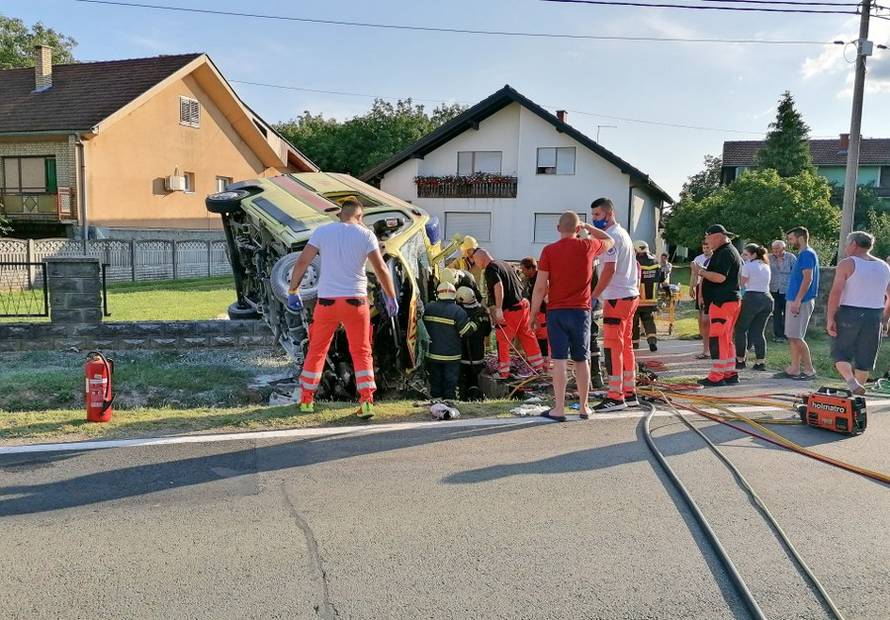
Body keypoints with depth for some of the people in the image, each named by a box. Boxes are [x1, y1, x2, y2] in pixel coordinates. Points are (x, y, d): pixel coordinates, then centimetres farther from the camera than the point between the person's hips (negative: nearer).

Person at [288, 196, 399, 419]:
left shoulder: (322, 232, 3)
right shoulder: (366, 235, 0)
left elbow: (301, 262, -1)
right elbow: (381, 269, -4)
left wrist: (293, 291, 9)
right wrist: (391, 298, 5)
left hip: (326, 300, 1)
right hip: (355, 300, -1)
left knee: (316, 350, 15)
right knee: (361, 352, 9)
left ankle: (307, 399, 23)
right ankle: (366, 401, 3)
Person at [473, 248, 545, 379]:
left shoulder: (490, 268, -10)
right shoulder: (504, 264, 17)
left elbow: (498, 286, -27)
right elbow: (520, 284, 22)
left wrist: (498, 309, -30)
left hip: (510, 309, -9)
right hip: (522, 304, 9)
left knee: (503, 341, 0)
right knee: (528, 336, 17)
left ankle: (503, 373, 5)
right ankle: (538, 366, 25)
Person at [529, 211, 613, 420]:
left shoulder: (549, 251, -6)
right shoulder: (588, 247, 0)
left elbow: (540, 287, -7)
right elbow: (609, 241, 22)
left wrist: (533, 313, 1)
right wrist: (588, 227, 27)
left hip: (556, 311, -2)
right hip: (581, 311, 2)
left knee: (560, 360, -1)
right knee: (581, 360, 12)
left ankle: (559, 409, -1)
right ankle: (584, 407, 20)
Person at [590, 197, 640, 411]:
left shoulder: (611, 236, -13)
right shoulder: (623, 233, 18)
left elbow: (609, 269, -22)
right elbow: (634, 265, 22)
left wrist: (594, 295, -21)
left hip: (617, 297, -10)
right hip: (630, 295, 10)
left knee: (613, 347, -7)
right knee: (625, 345, 14)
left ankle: (615, 397, -5)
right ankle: (630, 393, 20)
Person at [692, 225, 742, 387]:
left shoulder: (725, 252, -14)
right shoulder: (726, 251, 20)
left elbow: (720, 277, -23)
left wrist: (700, 271, -13)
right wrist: (702, 272, 12)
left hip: (723, 302, -11)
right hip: (728, 301, 11)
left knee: (716, 339, -10)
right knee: (726, 339, 14)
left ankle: (716, 377, -9)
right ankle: (730, 374, 19)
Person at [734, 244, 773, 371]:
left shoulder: (748, 266, -6)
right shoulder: (766, 266, 16)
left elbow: (741, 283, -3)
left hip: (752, 299, -7)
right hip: (767, 299, 7)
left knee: (740, 329, 6)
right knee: (758, 332, 10)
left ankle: (740, 360, 8)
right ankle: (761, 362, 6)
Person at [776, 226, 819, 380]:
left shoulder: (807, 254, -12)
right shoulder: (802, 255, 18)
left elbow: (808, 278, -20)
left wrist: (797, 301, -24)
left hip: (801, 302, -10)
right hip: (794, 300, 10)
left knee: (796, 337, -9)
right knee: (792, 337, 10)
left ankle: (809, 370, -3)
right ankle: (794, 369, 14)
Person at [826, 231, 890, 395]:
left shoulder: (847, 264, -7)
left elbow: (836, 292, -16)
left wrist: (830, 318, -13)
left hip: (848, 314, -5)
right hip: (874, 316, 5)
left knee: (840, 353, 6)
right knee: (864, 358, 12)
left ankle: (851, 381, -17)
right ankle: (857, 393, 17)